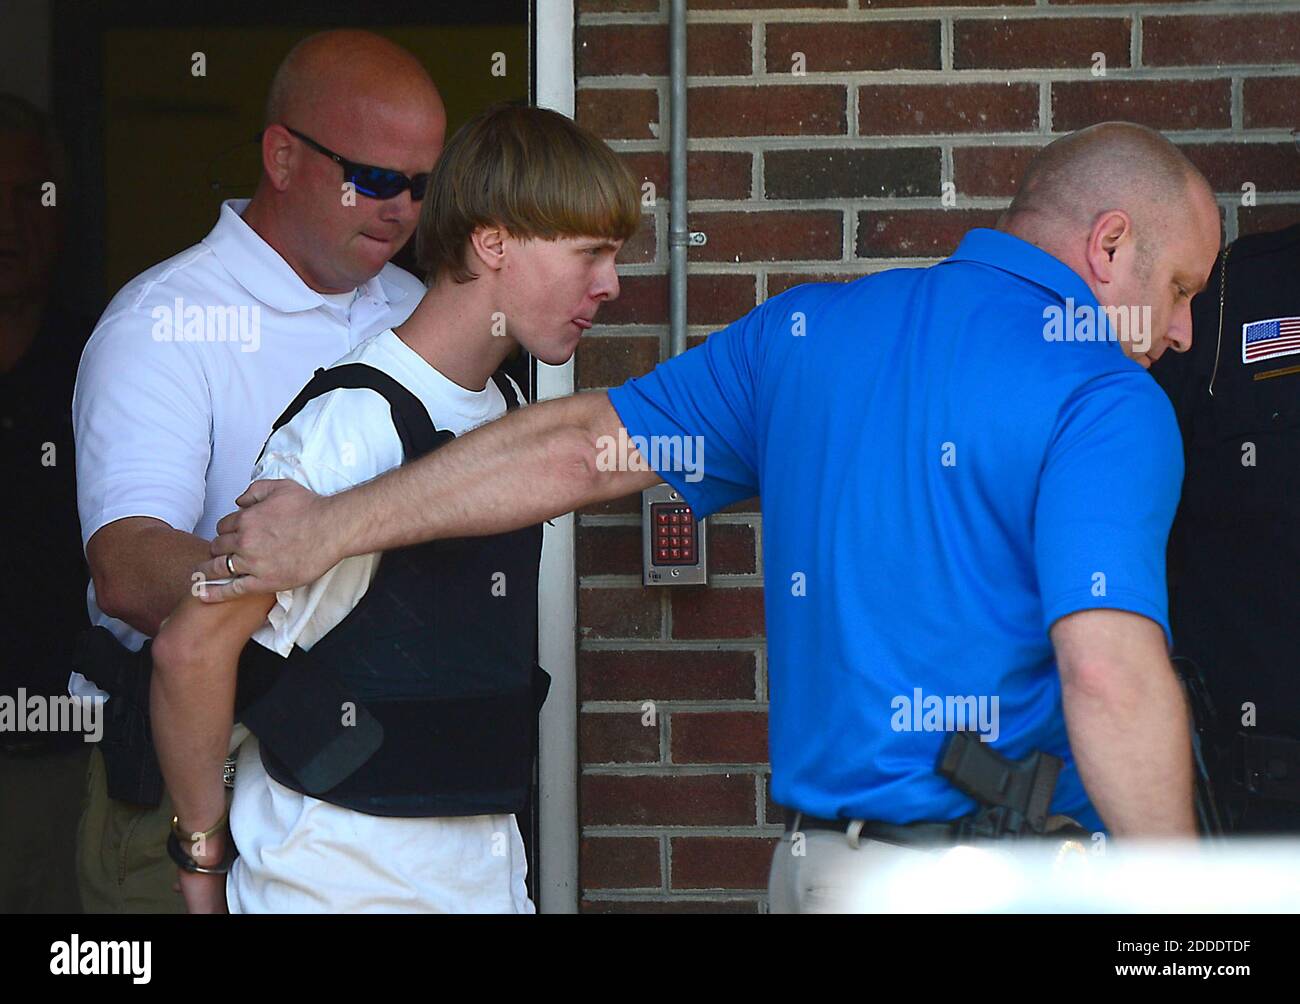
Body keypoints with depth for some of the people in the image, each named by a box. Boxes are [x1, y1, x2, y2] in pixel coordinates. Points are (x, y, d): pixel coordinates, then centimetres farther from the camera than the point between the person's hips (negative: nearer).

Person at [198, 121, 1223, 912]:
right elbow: (1111, 675, -23)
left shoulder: (809, 333, 11)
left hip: (817, 861, 7)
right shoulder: (1108, 401, -11)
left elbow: (583, 447, 13)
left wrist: (329, 527, 19)